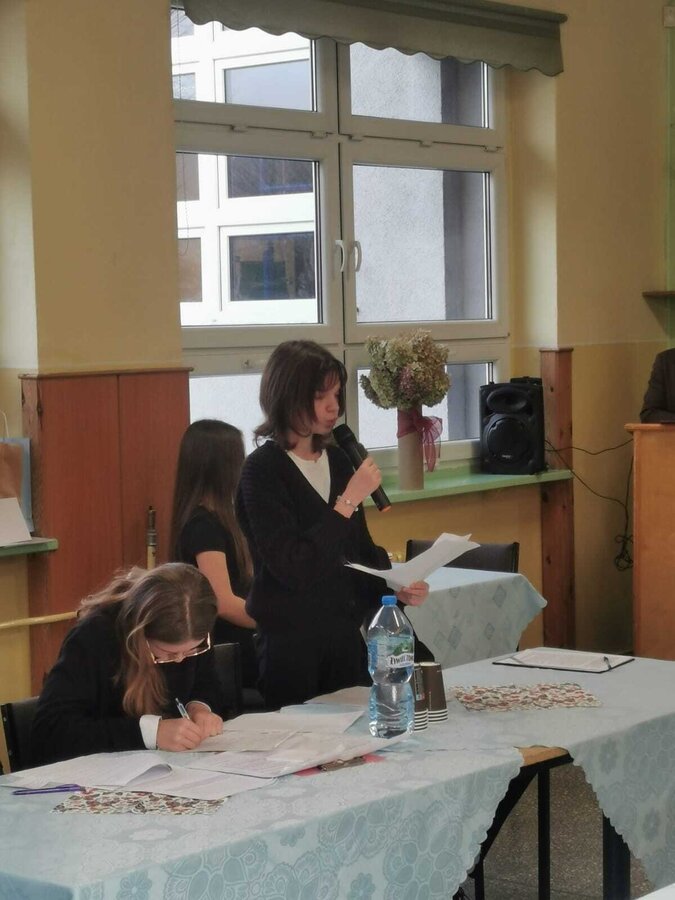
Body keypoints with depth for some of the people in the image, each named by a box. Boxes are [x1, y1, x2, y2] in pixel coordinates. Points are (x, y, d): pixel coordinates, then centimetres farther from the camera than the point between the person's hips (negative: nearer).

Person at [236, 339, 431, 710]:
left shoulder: (337, 460, 8)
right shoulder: (263, 471, -12)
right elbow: (293, 568, -22)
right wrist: (350, 500, -20)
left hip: (346, 637, 6)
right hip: (290, 646, -6)